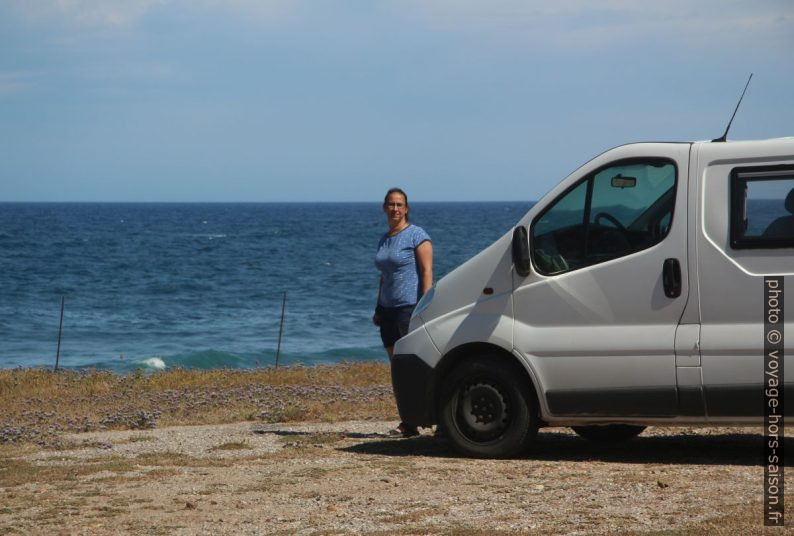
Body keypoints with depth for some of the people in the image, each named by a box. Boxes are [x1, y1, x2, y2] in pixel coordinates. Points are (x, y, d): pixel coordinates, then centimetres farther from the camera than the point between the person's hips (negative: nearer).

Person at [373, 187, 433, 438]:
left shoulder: (416, 236, -5)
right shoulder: (384, 240, 18)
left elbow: (426, 271, -10)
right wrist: (378, 309, 20)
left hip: (410, 307, -8)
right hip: (389, 309, 8)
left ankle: (411, 422, -13)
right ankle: (409, 421, 7)